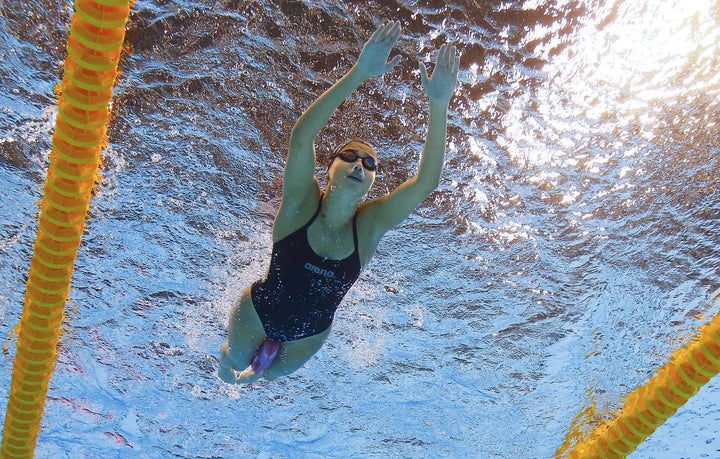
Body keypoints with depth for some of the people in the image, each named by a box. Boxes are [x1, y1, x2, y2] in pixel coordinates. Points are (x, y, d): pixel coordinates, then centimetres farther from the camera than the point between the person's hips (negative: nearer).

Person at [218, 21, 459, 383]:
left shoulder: (369, 225, -23)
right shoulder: (301, 204, -28)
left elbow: (427, 181, -34)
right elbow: (301, 136, -46)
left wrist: (439, 106, -44)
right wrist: (359, 74, -56)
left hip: (309, 335, 2)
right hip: (256, 314, -2)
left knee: (272, 372, 28)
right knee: (234, 362, 25)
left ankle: (262, 361, 64)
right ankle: (230, 358, 60)